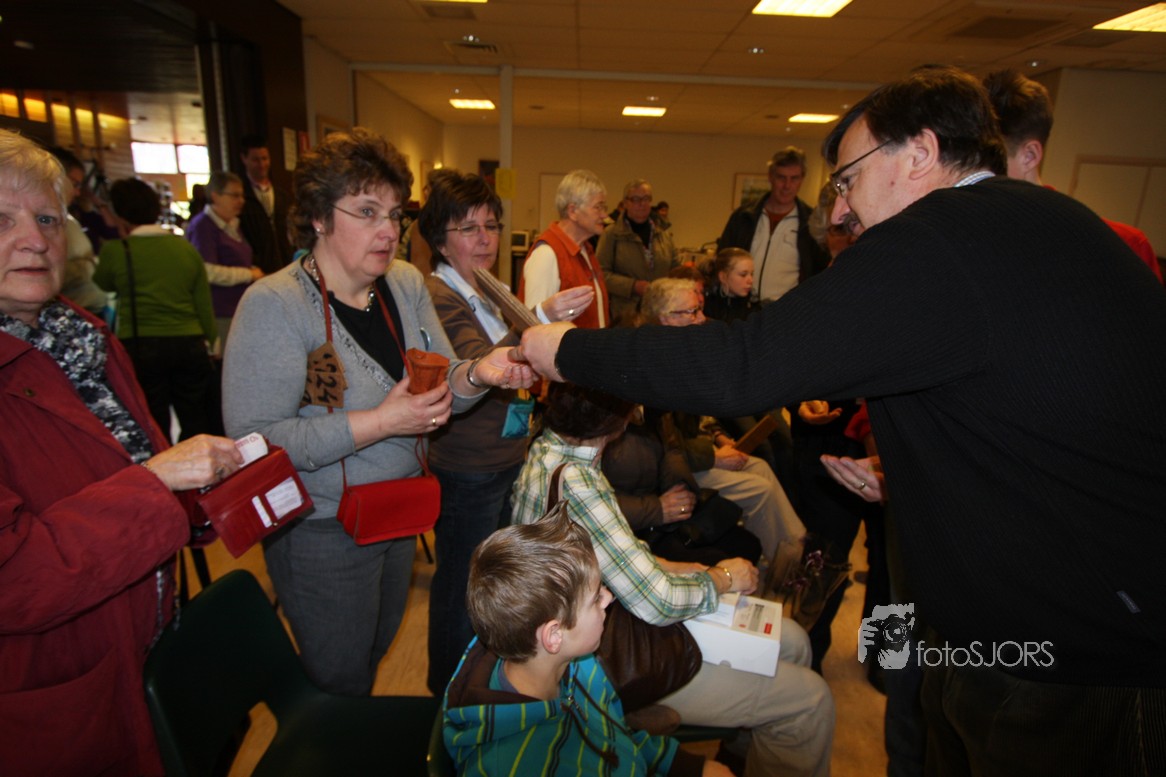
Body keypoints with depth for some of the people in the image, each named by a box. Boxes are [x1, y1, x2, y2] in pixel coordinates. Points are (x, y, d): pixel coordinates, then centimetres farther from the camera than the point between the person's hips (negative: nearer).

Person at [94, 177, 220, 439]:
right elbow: (204, 304, 5)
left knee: (153, 431, 6)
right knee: (196, 426, 11)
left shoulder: (115, 250, -4)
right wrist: (210, 341, 15)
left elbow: (101, 286, 16)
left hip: (139, 347, -2)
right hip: (189, 344, 3)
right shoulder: (186, 248, 4)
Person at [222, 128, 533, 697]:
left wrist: (479, 374, -22)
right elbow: (254, 441, -26)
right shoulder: (274, 305, -20)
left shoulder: (406, 284, -1)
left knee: (375, 653, 28)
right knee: (340, 684, 14)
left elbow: (441, 387, 0)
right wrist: (380, 422, -31)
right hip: (323, 534, -6)